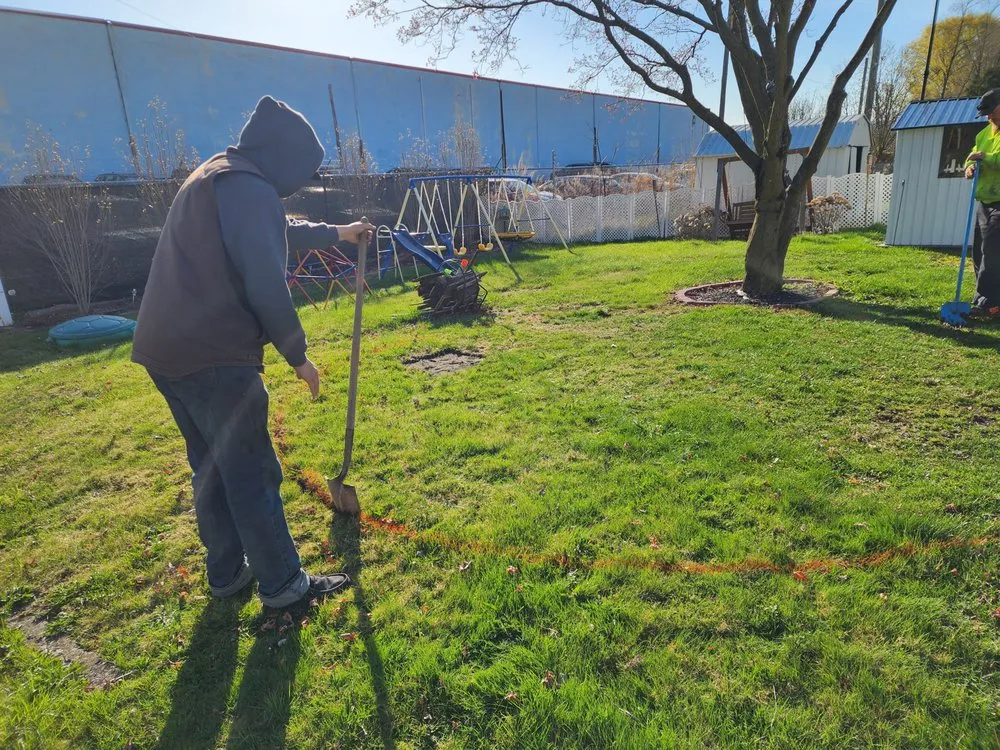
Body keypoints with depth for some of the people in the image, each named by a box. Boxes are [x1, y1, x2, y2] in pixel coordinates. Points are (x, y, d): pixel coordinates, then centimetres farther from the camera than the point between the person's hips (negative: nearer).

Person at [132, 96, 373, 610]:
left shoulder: (213, 177, 21)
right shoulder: (250, 188, -12)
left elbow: (279, 231, 35)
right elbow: (266, 286, -19)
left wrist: (336, 234, 44)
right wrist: (299, 356, -8)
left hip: (166, 349, 10)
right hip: (213, 356, -10)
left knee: (211, 467, 19)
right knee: (252, 473, 1)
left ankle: (227, 572, 32)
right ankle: (283, 584, 15)